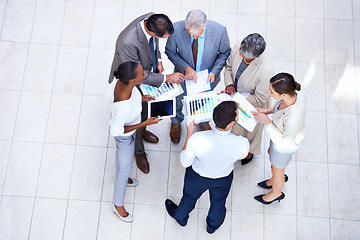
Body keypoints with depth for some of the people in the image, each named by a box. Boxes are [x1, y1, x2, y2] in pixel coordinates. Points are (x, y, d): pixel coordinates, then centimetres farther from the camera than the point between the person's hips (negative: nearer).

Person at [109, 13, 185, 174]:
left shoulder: (152, 19, -23)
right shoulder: (127, 42, -45)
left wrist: (158, 61, -9)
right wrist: (167, 78, -30)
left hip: (150, 70, 7)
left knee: (145, 105, 30)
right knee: (138, 115, 14)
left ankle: (142, 130, 62)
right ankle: (139, 151, 41)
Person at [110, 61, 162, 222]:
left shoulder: (123, 81, -26)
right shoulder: (123, 107, -47)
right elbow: (116, 131, -30)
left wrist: (140, 98, -9)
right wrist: (145, 124, -28)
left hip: (128, 123, 7)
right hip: (124, 135, -7)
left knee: (121, 152, 34)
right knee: (126, 168, 16)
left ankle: (121, 176, 67)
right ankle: (118, 205, 44)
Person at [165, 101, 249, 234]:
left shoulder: (196, 140, -40)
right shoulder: (242, 144, -38)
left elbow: (185, 163, -19)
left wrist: (189, 133, -14)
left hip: (198, 177, -1)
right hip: (224, 179, 1)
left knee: (190, 197, 33)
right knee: (218, 202, 34)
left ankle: (180, 217, 66)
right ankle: (213, 226, 66)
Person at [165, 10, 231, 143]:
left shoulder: (219, 31, -32)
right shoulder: (176, 29, -32)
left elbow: (224, 52, -12)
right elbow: (170, 51, -14)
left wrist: (214, 72, -25)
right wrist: (185, 67, -28)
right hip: (184, 74, 0)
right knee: (178, 100, 27)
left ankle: (203, 121, 66)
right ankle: (176, 121, 64)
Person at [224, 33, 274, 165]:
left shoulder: (266, 70, -41)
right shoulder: (238, 48, -27)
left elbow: (259, 99, -27)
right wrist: (229, 84, -21)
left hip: (252, 104, -4)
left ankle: (251, 150, 62)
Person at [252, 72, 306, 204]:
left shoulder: (293, 117, -47)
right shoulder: (296, 95, -25)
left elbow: (284, 142, -31)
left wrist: (267, 122, -31)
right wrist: (268, 110, -11)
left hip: (284, 147, -7)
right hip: (281, 134, 7)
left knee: (277, 170, 24)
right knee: (271, 154, 36)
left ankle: (276, 193, 59)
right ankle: (279, 178, 68)